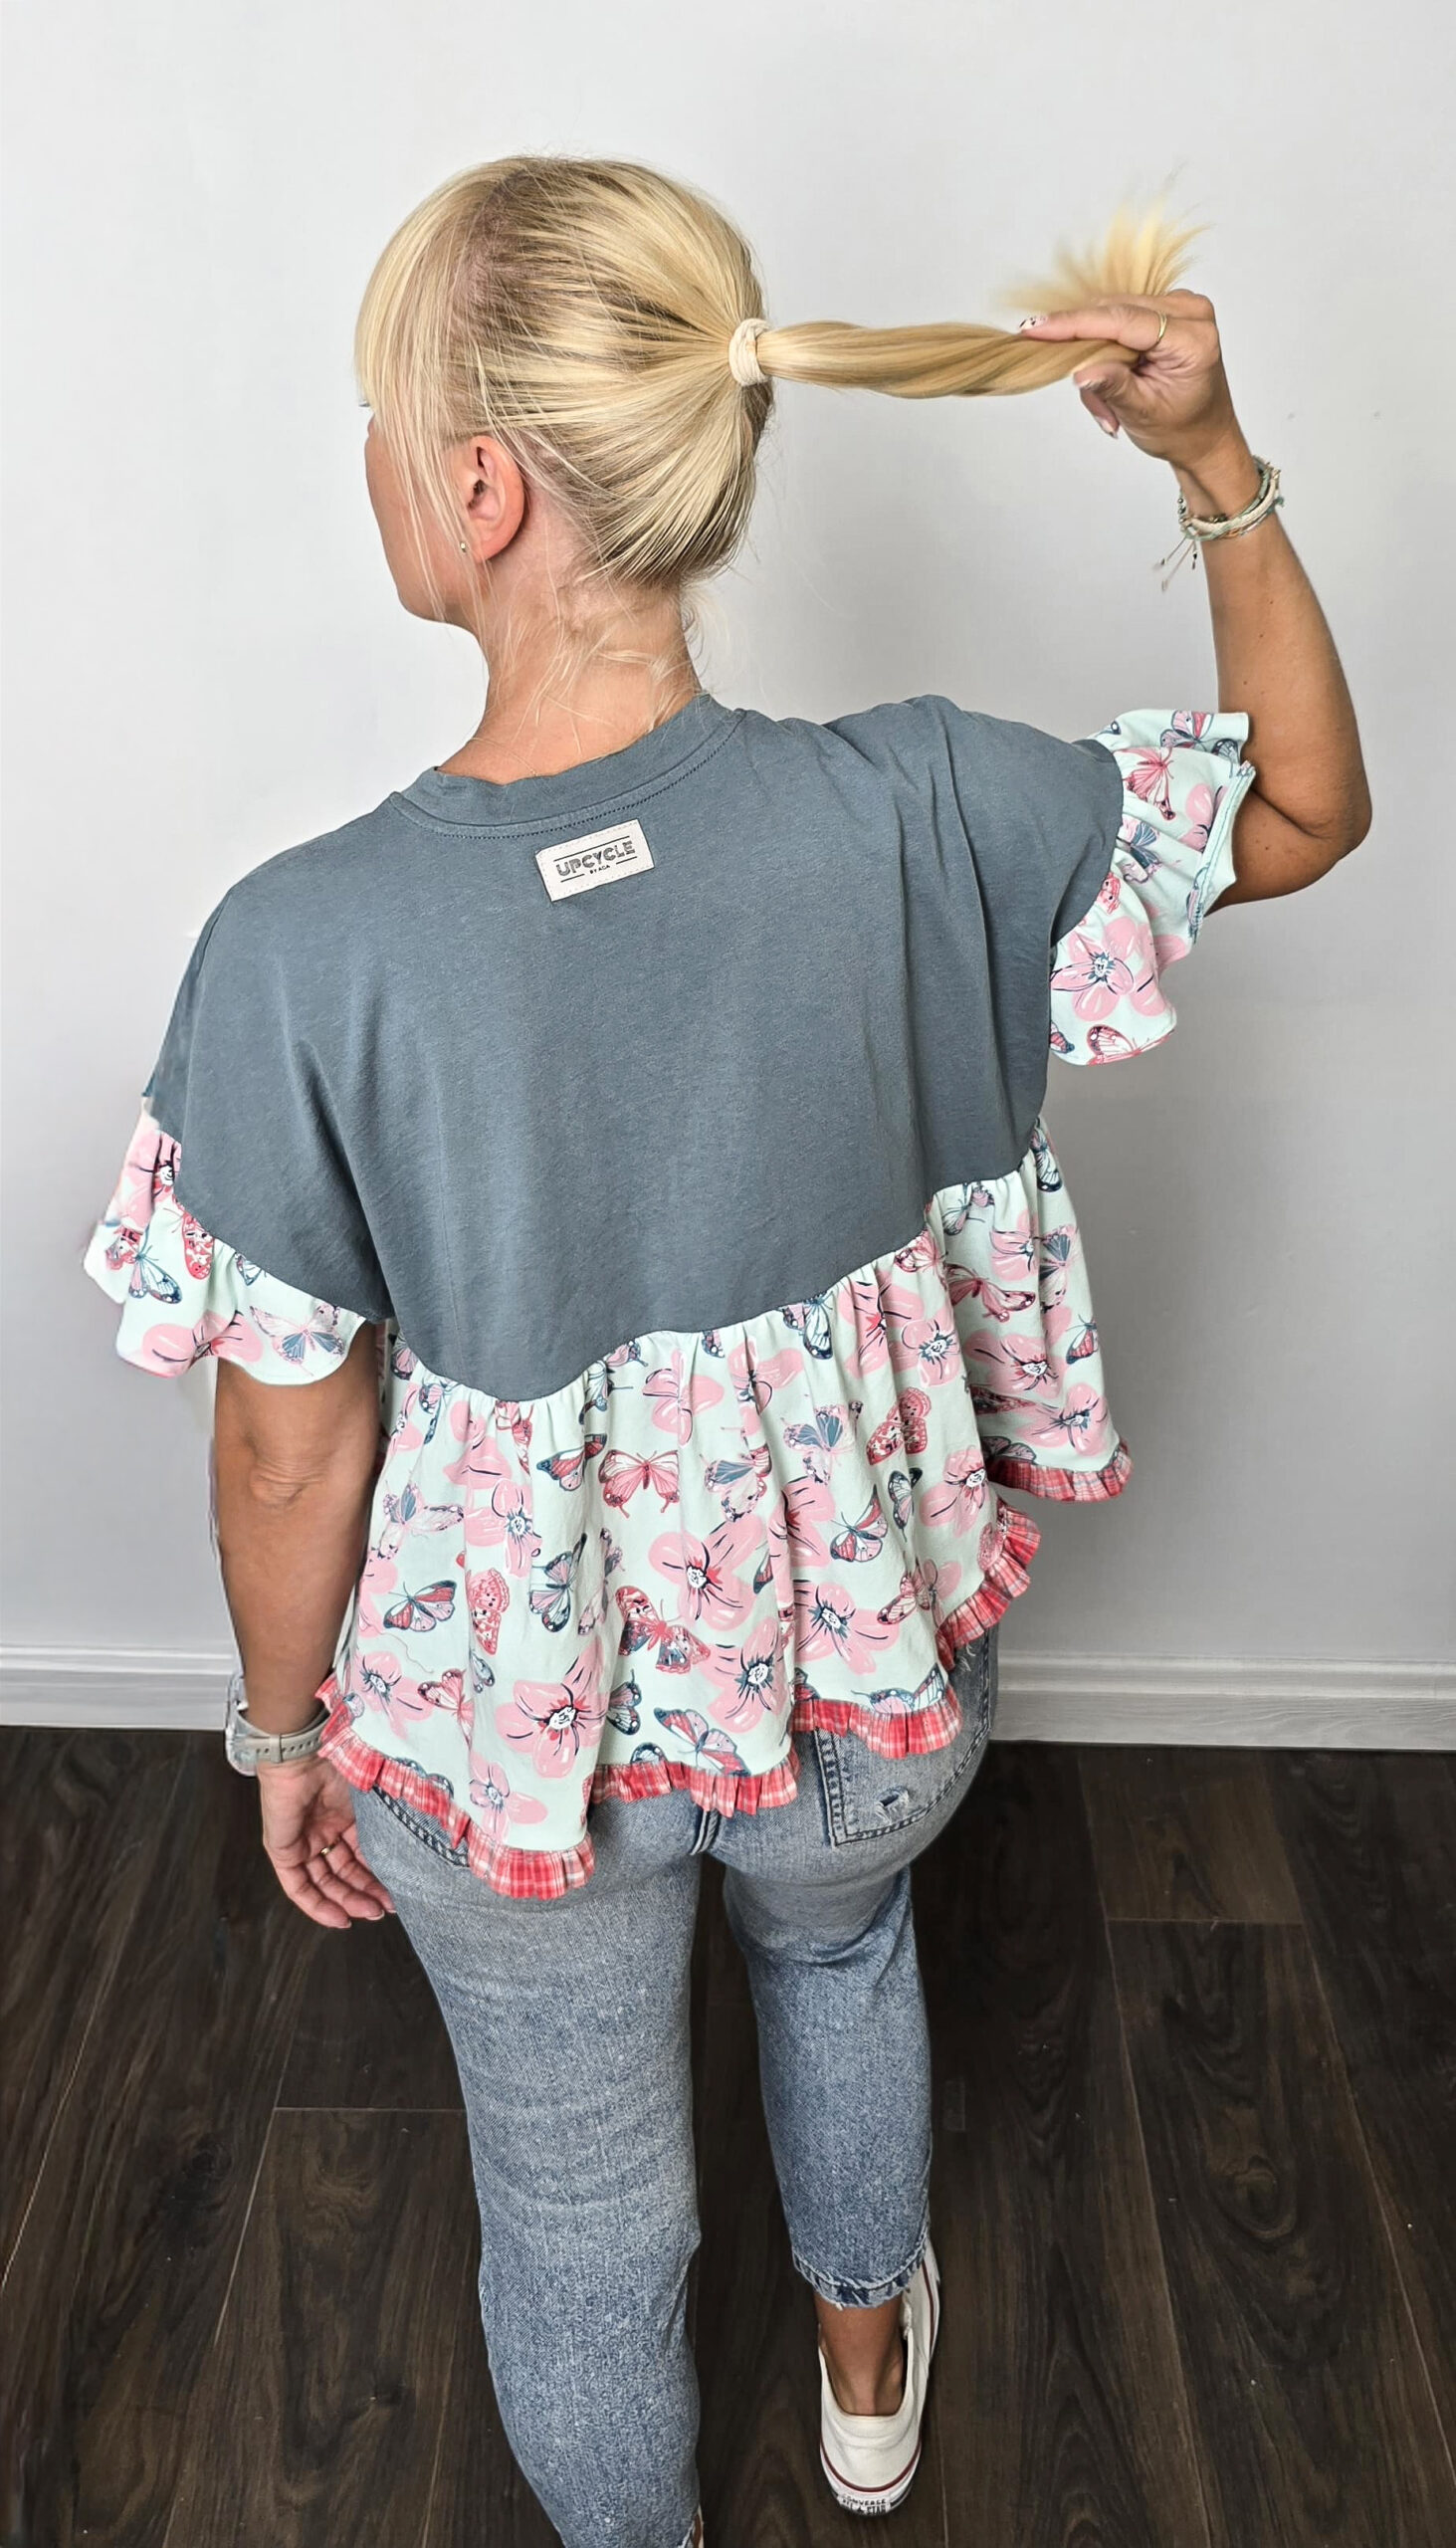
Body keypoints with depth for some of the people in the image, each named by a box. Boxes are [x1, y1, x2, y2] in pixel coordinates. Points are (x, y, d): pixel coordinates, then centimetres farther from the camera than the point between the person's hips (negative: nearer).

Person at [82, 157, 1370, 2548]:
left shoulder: (304, 947, -27)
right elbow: (1308, 811, -4)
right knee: (842, 1948, 38)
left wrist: (285, 1734, 2)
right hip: (859, 1650, 3)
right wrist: (1221, 469, -9)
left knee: (578, 2196, 26)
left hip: (505, 1713, -2)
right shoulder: (912, 810, -22)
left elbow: (295, 1450, -16)